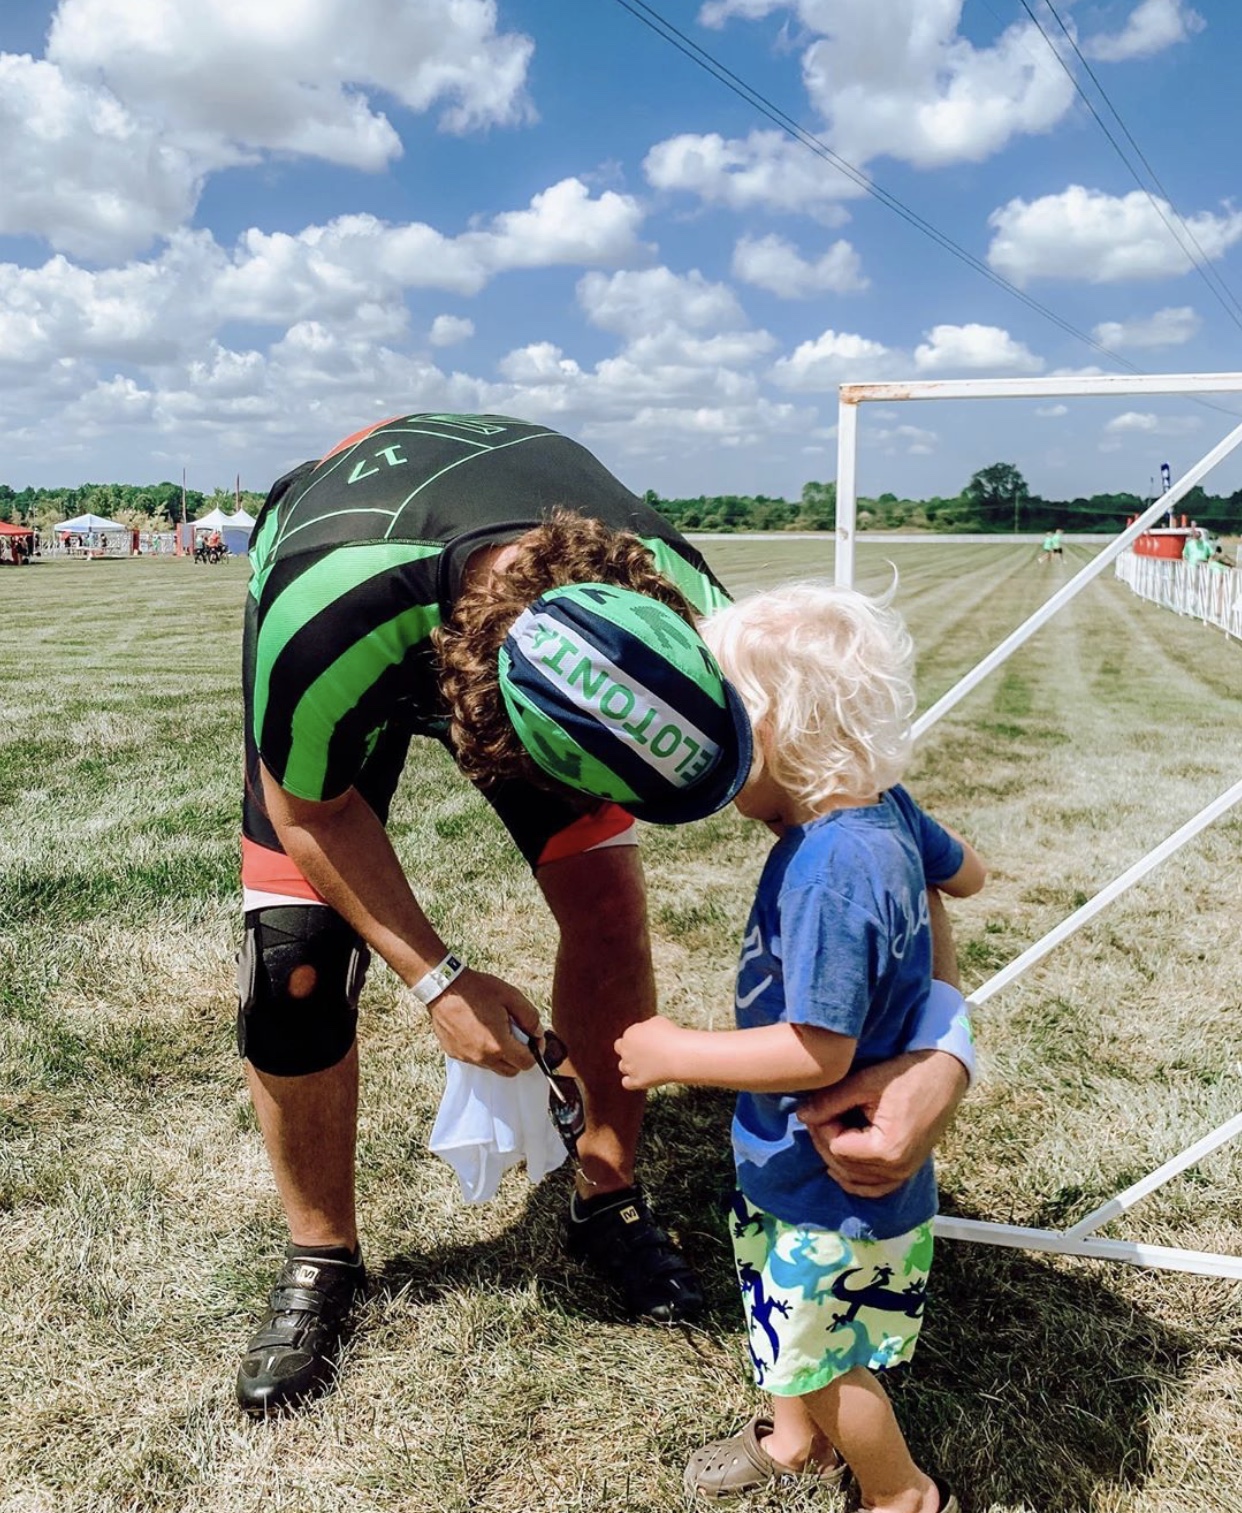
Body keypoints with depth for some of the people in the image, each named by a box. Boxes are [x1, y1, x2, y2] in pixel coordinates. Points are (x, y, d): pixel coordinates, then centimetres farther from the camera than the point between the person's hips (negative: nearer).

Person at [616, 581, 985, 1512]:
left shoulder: (829, 873, -36)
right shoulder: (888, 811, -7)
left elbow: (819, 1052, -33)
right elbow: (965, 873, 13)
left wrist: (674, 1054, -23)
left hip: (837, 1181, -9)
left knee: (822, 1354, 15)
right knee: (790, 1321, 29)